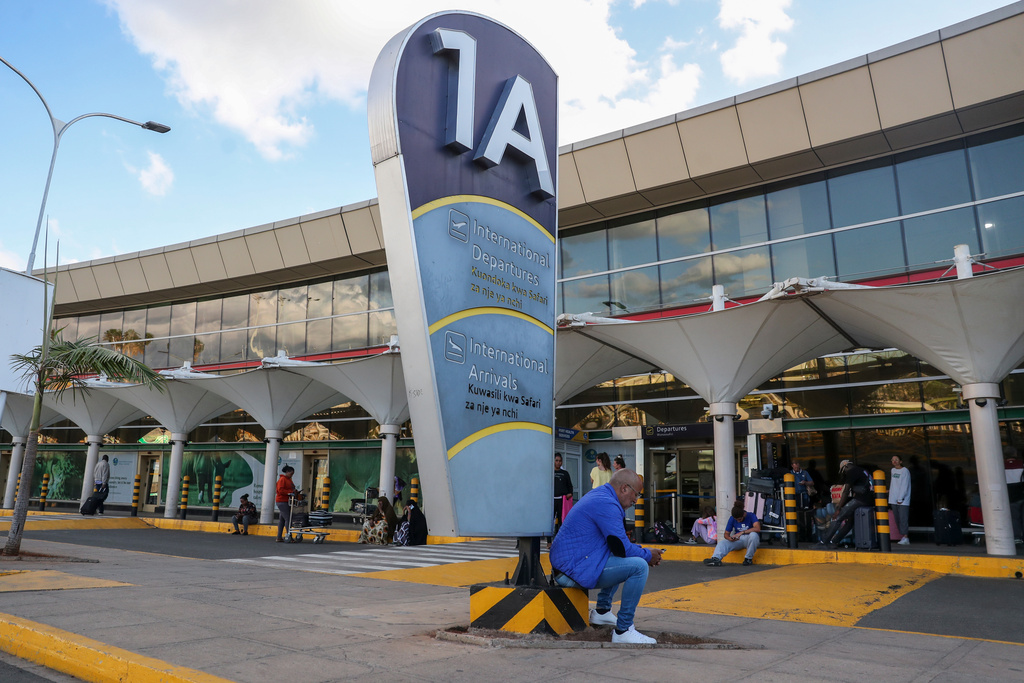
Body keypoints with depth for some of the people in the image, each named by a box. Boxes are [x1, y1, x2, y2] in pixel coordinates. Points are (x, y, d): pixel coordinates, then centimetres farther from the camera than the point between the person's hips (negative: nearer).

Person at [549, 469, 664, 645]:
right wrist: (648, 555, -1)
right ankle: (622, 631, -11)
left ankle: (602, 611, 28)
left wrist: (643, 551, 13)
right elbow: (621, 547, -19)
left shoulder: (598, 495, 15)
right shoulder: (607, 504, -18)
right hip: (575, 570, -11)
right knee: (638, 566, -19)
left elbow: (617, 542, 24)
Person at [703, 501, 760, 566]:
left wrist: (742, 532, -32)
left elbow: (757, 529, -27)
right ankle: (716, 559, -49)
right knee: (722, 542, -22)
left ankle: (748, 558, -22)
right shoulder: (732, 518, 0)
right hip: (738, 540, 3)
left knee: (753, 534, -37)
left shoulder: (751, 516, -10)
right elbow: (726, 533, 2)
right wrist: (730, 538, -23)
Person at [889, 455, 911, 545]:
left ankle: (905, 538, -10)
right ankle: (903, 537, 9)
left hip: (903, 500, -6)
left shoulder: (905, 471, -5)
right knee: (897, 519, 5)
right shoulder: (892, 470, 14)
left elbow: (904, 486, -10)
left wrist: (900, 499, -13)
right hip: (893, 500, 6)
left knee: (903, 518, -11)